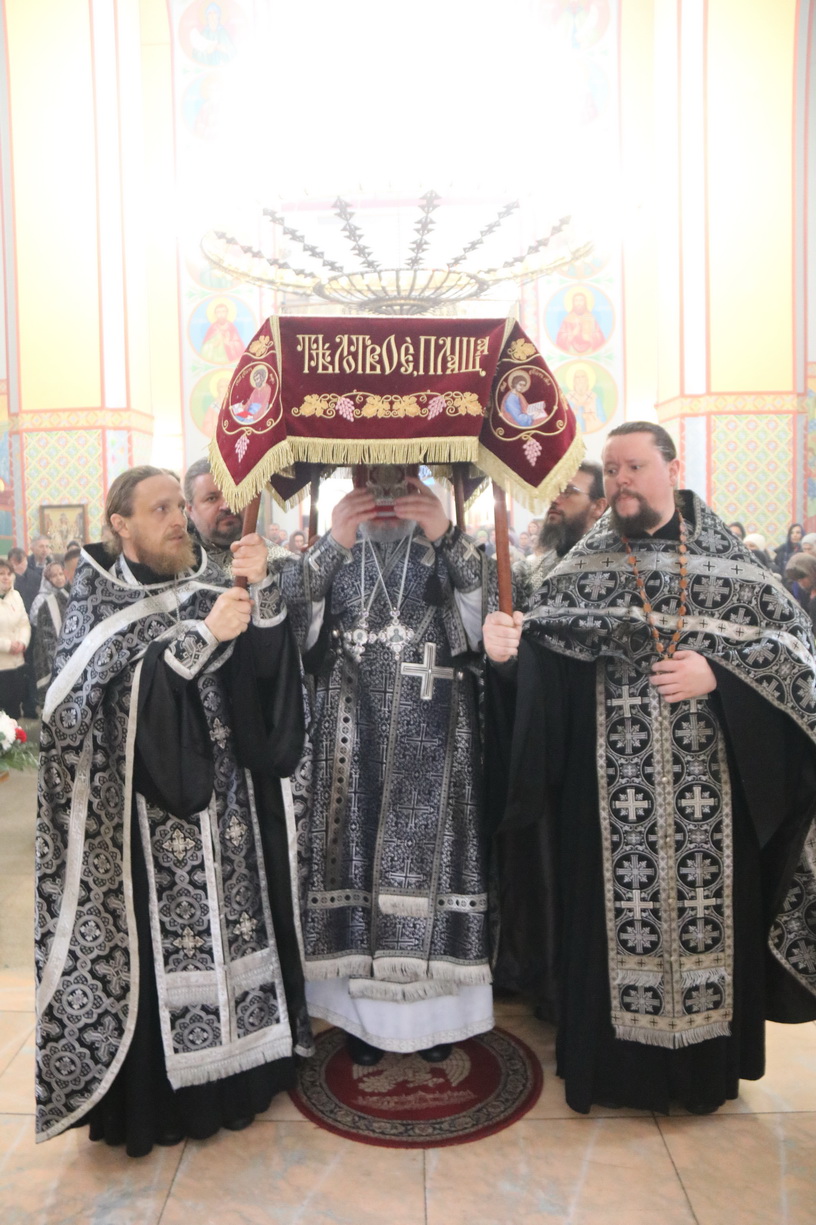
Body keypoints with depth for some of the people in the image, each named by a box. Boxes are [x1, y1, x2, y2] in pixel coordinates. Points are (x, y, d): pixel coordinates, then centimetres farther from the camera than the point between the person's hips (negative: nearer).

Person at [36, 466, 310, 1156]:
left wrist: (260, 592, -17)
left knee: (228, 919, 9)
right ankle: (159, 1097, 22)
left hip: (223, 797, 3)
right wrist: (202, 635, -23)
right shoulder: (96, 597, 0)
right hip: (144, 805, -3)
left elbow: (267, 665, -4)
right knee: (153, 936, 3)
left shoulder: (212, 581, 7)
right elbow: (126, 686, -15)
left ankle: (236, 1070, 28)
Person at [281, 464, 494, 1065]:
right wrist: (331, 545, -21)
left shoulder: (446, 552, 7)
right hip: (352, 738, 1)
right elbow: (287, 609, -7)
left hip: (431, 739, 0)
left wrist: (448, 536, -24)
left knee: (428, 850, 3)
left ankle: (433, 1003, 19)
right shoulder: (331, 557, 9)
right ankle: (362, 1008, 18)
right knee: (356, 849, 3)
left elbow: (490, 603, -10)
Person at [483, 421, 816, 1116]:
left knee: (707, 908, 9)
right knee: (614, 909, 7)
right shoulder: (581, 570, 4)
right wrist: (507, 647, -25)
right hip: (612, 791, 0)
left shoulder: (728, 559, 3)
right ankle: (613, 1062, 28)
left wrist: (719, 671, -14)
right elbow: (540, 656, -4)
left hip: (709, 786, 0)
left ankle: (705, 1064, 32)